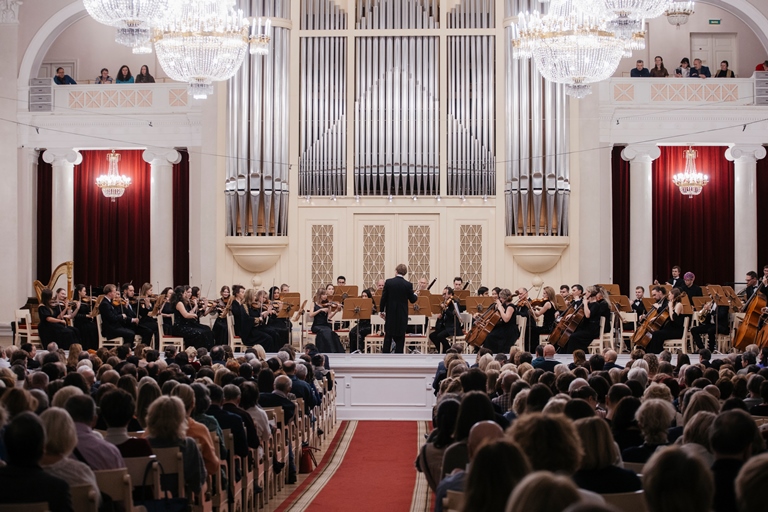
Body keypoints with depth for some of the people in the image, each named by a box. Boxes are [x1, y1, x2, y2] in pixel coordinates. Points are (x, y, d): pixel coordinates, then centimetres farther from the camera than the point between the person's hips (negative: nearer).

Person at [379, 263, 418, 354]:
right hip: (402, 315, -1)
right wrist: (415, 296, 22)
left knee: (388, 337, 10)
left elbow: (383, 298, -4)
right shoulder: (408, 285, -9)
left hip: (390, 313, 1)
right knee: (400, 338, 5)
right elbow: (412, 300, -1)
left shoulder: (388, 282, -6)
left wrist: (381, 310, 8)